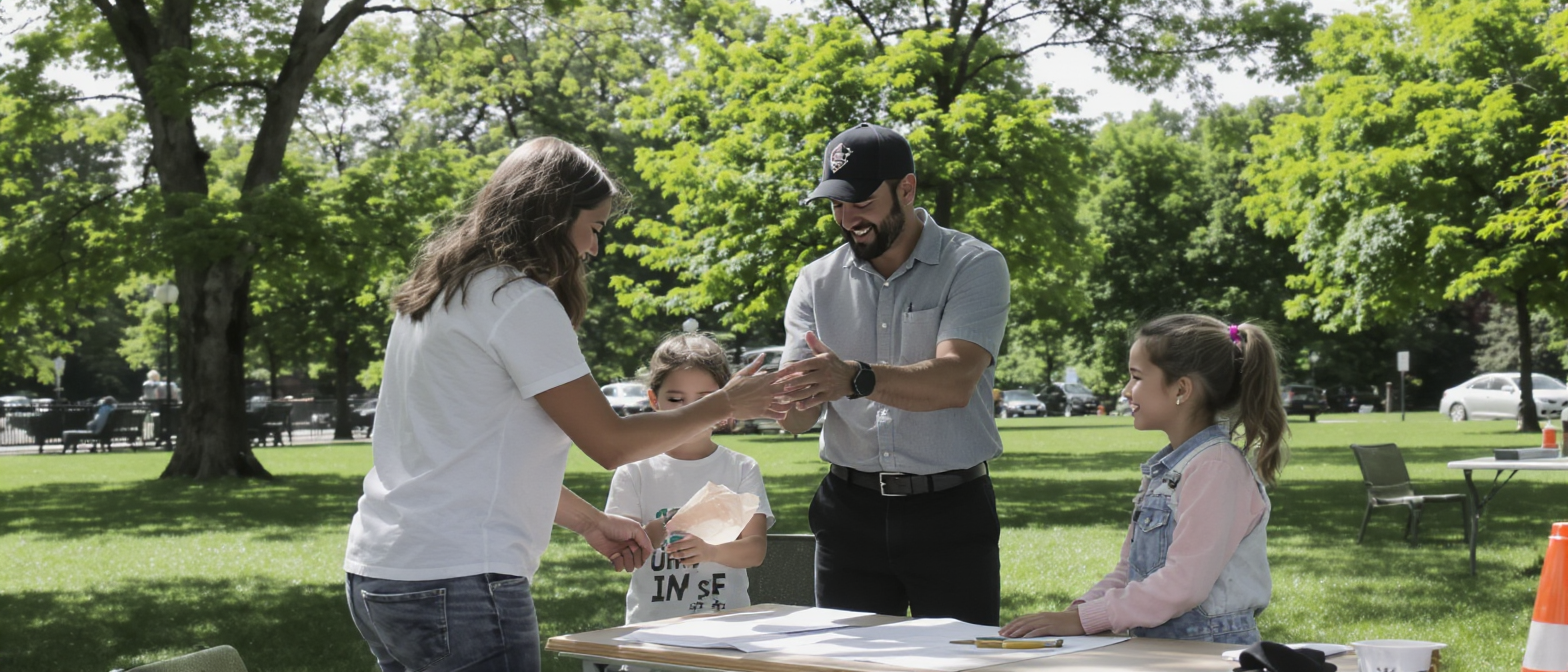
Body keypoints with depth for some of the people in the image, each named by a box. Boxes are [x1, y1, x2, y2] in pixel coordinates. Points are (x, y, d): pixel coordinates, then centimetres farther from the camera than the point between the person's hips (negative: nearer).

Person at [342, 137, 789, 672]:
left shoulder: (441, 292, 17)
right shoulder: (521, 301, -11)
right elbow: (610, 442, -9)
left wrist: (589, 522, 23)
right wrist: (727, 404, 2)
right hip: (456, 583, -9)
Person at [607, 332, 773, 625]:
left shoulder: (741, 469, 9)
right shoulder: (634, 472, 8)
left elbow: (756, 549, -2)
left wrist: (711, 552, -22)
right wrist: (655, 533, -19)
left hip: (725, 620, 0)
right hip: (651, 621, 0)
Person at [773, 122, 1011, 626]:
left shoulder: (974, 266, -4)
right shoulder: (818, 282, 7)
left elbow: (955, 382, -20)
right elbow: (795, 415, 0)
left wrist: (856, 378, -35)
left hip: (950, 509, -3)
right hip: (851, 509, 3)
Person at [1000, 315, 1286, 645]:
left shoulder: (1215, 467, -11)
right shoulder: (1163, 468, 17)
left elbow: (1185, 583, -18)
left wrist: (1083, 620, -16)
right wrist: (1079, 610, 0)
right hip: (1157, 646, 8)